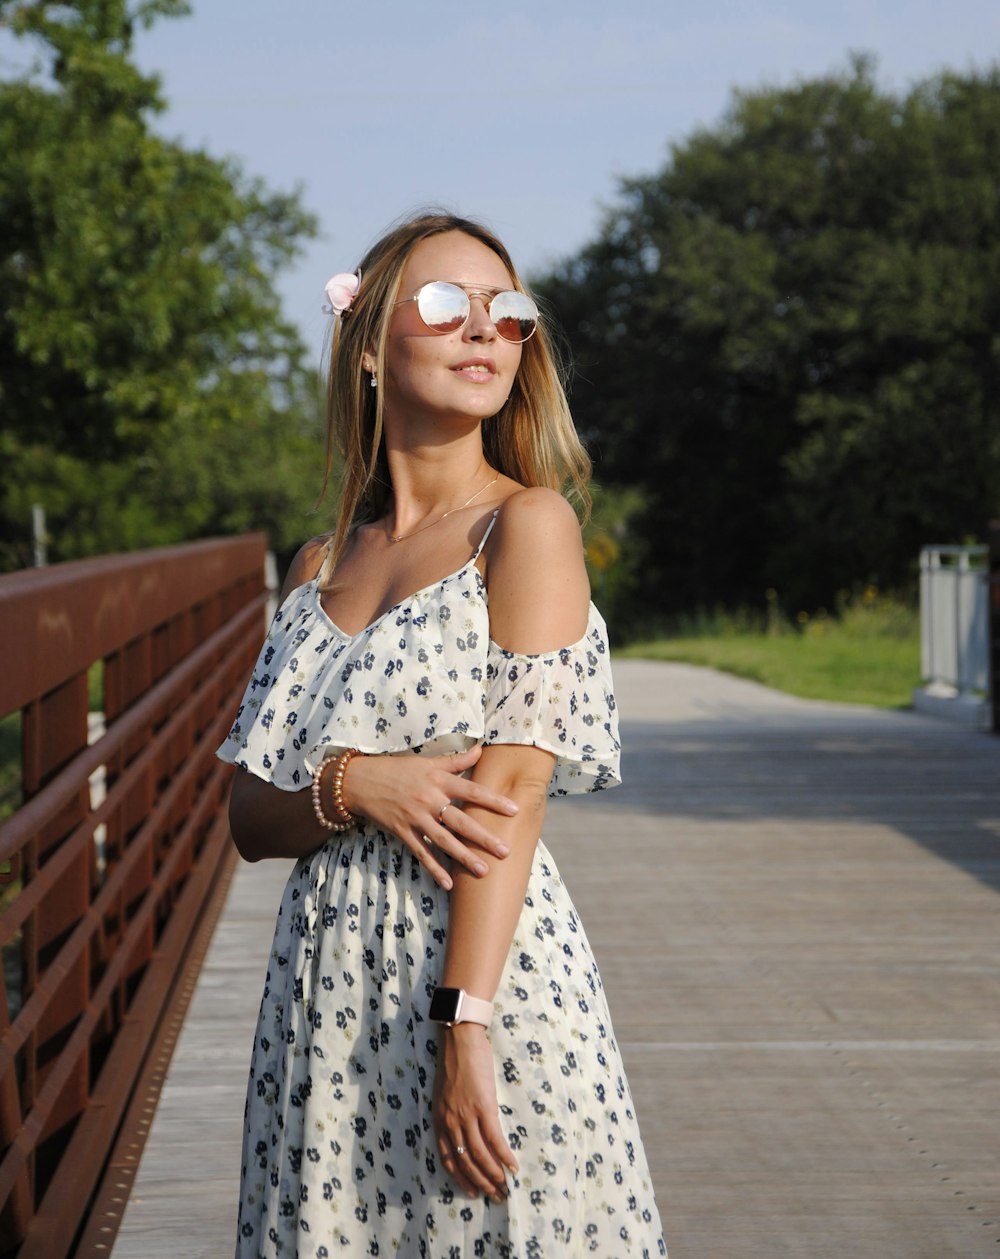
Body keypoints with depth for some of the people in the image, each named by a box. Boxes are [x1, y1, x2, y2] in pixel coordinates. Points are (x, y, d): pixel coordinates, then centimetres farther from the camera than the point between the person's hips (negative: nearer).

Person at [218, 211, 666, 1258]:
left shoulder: (528, 523, -5)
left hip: (487, 973, -5)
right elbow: (250, 817, 9)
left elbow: (511, 797, -13)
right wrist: (352, 787, -13)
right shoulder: (321, 566, 11)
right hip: (325, 980, 5)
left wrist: (469, 1025, -20)